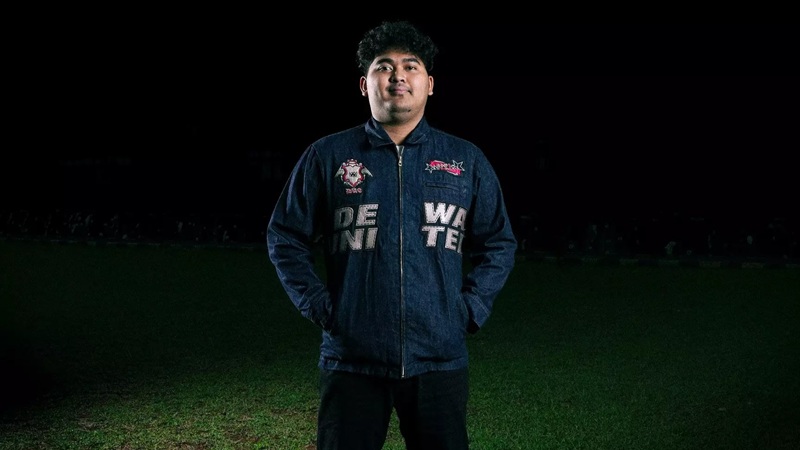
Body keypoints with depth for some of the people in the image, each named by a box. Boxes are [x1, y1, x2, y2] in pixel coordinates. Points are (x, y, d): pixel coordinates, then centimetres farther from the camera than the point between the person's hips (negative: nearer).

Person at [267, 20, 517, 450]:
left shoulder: (467, 161, 7)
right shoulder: (327, 156, 2)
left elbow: (498, 244, 14)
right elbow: (285, 238, 8)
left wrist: (471, 309, 2)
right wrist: (319, 307, -2)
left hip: (439, 361, 1)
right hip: (351, 360, -1)